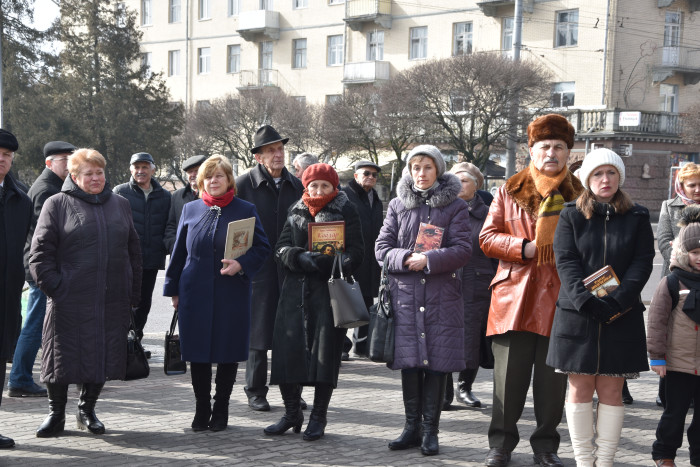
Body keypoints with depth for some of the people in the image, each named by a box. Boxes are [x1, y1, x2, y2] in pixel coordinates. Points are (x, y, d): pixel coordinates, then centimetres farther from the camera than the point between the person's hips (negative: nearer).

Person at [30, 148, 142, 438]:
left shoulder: (120, 205, 15)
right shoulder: (57, 204, 2)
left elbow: (133, 252, 17)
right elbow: (40, 254, -2)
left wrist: (132, 294, 10)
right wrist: (54, 288, -11)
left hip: (112, 302, 4)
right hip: (70, 303, -4)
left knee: (104, 357, 8)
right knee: (64, 357, 1)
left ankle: (87, 410, 25)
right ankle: (56, 415, 16)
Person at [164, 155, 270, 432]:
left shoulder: (245, 210, 2)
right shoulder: (190, 210, 9)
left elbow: (262, 248, 2)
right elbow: (179, 251, 13)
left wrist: (241, 264, -16)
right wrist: (173, 289, 11)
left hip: (232, 294, -2)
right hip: (195, 293, 2)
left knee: (228, 352, 5)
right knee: (198, 352, 5)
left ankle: (221, 409, 19)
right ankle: (202, 409, 18)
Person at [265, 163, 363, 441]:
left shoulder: (346, 211, 4)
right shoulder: (296, 212, 15)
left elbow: (355, 251, -3)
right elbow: (281, 249, 7)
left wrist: (332, 263, -22)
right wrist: (301, 257, -14)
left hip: (330, 289, -3)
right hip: (296, 289, 3)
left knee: (325, 352, -3)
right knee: (288, 349, -1)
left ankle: (318, 418, 9)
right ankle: (292, 413, 15)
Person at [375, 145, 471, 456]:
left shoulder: (454, 206, 4)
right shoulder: (398, 205, 11)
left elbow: (462, 249, -5)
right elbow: (382, 248, 6)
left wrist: (429, 260, -18)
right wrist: (407, 258, -13)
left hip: (442, 295, -2)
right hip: (405, 293, 2)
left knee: (437, 362, -1)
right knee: (409, 361, 3)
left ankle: (430, 430, 8)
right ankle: (412, 427, 14)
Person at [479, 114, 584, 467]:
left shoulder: (579, 194, 9)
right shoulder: (510, 191, 10)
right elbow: (487, 237, 5)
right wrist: (525, 247, -10)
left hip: (560, 299, 0)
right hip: (515, 296, 0)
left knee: (553, 378, 6)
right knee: (509, 375, 2)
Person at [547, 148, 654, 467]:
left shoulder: (637, 218, 8)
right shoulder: (571, 216, 6)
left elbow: (643, 263, -1)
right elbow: (565, 261, -3)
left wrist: (616, 302, -15)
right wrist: (586, 301, -18)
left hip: (621, 317, 0)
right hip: (577, 314, 0)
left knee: (611, 391, 1)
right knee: (580, 389, 1)